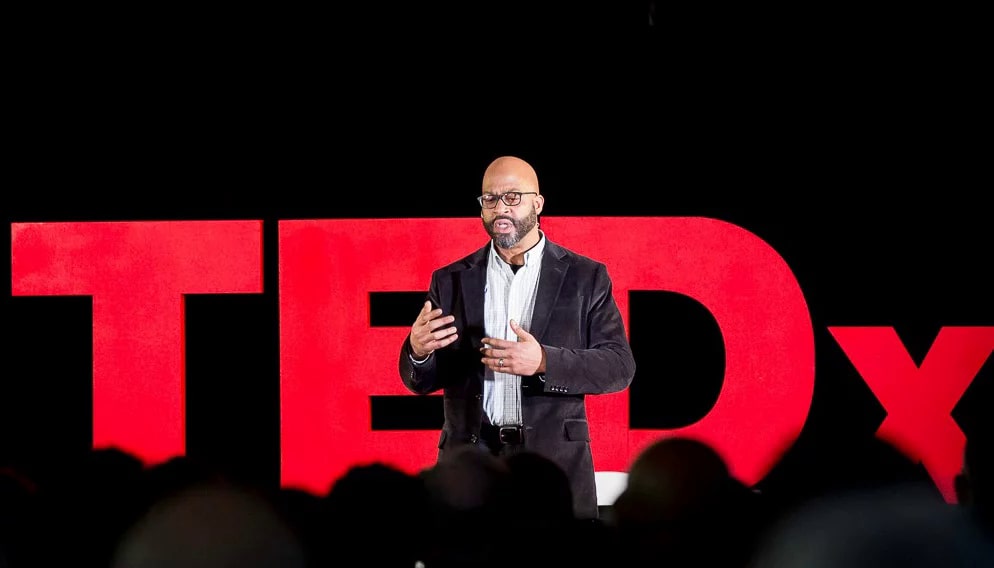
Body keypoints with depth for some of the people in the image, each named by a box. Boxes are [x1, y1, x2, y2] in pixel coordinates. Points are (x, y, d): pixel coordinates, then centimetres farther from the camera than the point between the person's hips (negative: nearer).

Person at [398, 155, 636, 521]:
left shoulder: (585, 277, 5)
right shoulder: (451, 281, 10)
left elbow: (620, 366, -2)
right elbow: (420, 381, 10)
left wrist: (544, 361, -18)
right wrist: (418, 350, -14)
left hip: (555, 462, -1)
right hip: (470, 463, 1)